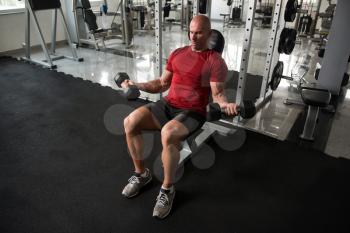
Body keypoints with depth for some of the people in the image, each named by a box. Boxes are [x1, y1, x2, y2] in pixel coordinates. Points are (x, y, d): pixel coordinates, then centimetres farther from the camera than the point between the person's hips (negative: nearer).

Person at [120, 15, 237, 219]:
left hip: (193, 113, -5)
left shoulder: (216, 61, -3)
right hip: (168, 104, 6)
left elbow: (218, 93, -9)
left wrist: (225, 104, -31)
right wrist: (136, 85, 9)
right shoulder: (178, 53, 14)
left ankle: (167, 189, -13)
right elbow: (162, 83, 18)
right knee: (130, 122, -18)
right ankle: (142, 173, 3)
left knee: (168, 134, -37)